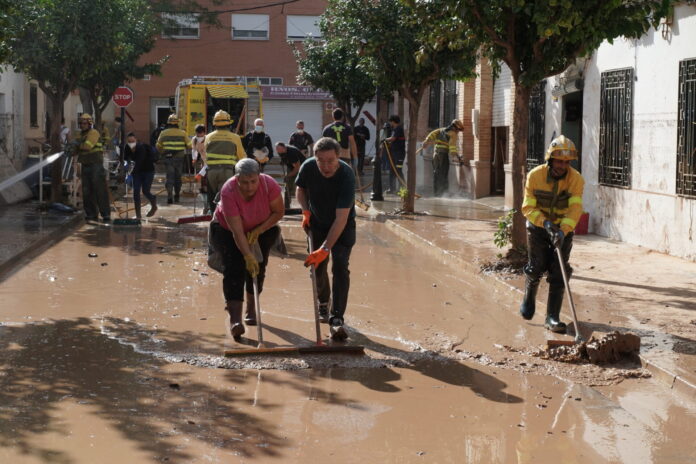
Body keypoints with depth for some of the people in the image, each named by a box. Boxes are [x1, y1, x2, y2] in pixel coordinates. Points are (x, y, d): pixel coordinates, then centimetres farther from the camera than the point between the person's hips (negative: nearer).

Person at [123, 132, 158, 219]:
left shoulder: (141, 148, -28)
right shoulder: (127, 148, -9)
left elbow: (139, 162, -37)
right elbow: (125, 159, 1)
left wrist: (131, 174, -45)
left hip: (148, 170, -5)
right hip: (138, 171, 5)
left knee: (145, 191, -6)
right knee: (136, 191, -6)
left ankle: (154, 206, 26)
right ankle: (138, 214, -2)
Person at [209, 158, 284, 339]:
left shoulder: (269, 185, -30)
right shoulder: (228, 192, -35)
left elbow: (279, 212, -16)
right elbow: (237, 231, -36)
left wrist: (258, 231, -23)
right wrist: (248, 255, -42)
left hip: (262, 228, 3)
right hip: (227, 229, -3)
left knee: (258, 266, -4)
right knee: (234, 266, -19)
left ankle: (251, 309, 18)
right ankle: (234, 319, -28)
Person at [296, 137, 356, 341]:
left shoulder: (346, 175, -34)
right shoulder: (308, 168, -21)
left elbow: (341, 218, -37)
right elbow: (300, 189, 5)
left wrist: (325, 249, -41)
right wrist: (305, 211, -12)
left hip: (343, 226, -4)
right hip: (317, 222, 4)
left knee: (340, 266, -18)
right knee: (317, 267, 8)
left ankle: (336, 319, -20)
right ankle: (323, 302, 37)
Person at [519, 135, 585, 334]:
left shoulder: (576, 179, -16)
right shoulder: (535, 176, -17)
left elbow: (575, 209, -24)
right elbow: (528, 207, -15)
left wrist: (563, 230, -38)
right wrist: (545, 222, -30)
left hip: (563, 228, 1)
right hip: (538, 227, -1)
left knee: (559, 272, -6)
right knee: (536, 267, 0)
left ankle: (552, 317, -2)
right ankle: (528, 299, 32)